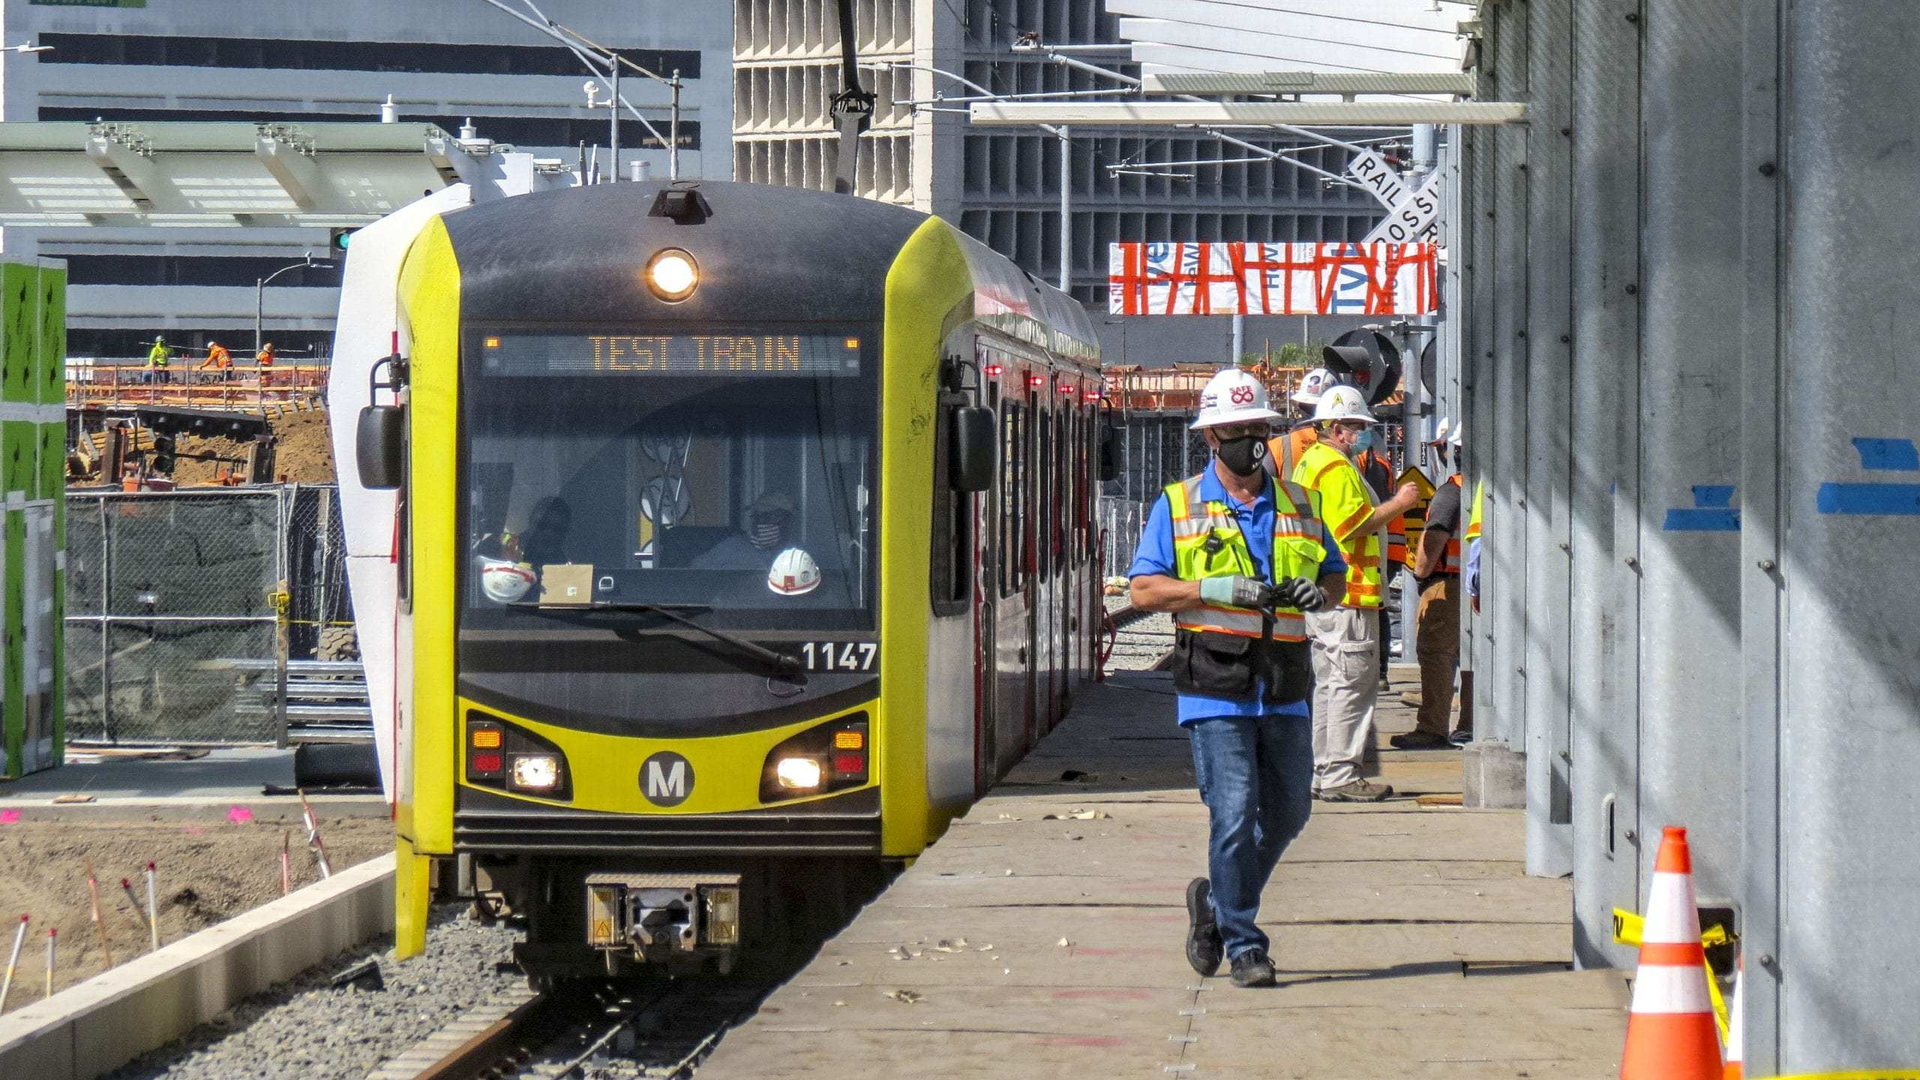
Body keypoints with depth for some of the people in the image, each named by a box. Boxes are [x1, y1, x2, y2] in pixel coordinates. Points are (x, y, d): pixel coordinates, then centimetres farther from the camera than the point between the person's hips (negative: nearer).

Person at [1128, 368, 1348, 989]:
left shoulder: (1297, 506, 15)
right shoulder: (1178, 507, 3)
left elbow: (1336, 574, 21)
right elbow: (1143, 589, -3)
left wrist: (1317, 593, -3)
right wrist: (1217, 590, -17)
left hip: (1283, 689, 5)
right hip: (1215, 687, -5)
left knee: (1288, 813, 9)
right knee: (1234, 814, -10)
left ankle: (1217, 902, 31)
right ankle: (1243, 946, -3)